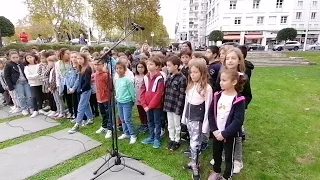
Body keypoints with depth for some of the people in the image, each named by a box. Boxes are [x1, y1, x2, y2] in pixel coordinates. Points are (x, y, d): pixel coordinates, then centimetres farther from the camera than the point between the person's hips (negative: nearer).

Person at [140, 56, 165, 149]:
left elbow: (159, 94, -19)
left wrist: (150, 106, -16)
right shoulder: (145, 77, 4)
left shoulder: (160, 78, -16)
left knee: (157, 122, 9)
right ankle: (151, 137, 34)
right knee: (150, 122, 18)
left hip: (157, 105, -6)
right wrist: (144, 105, -5)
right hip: (147, 106, 6)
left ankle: (157, 139, 23)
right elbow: (142, 92, 4)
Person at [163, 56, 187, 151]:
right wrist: (165, 104, 9)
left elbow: (182, 95, -16)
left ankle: (177, 141, 29)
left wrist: (178, 108, -17)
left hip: (176, 106, -6)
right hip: (168, 105, 6)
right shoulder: (168, 77, 7)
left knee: (176, 125, 11)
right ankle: (171, 139, 34)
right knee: (170, 124, 18)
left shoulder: (182, 78, -15)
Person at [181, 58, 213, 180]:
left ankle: (195, 166, 14)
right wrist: (184, 117, 14)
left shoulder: (207, 88, -14)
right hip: (189, 117, 6)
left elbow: (207, 107, -12)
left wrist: (205, 124, -12)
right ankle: (194, 162, 31)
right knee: (193, 142, 16)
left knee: (194, 143, -3)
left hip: (198, 119, -6)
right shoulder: (190, 85, 7)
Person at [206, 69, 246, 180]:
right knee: (216, 153, 22)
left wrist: (224, 133, -20)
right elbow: (211, 113, 0)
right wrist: (214, 130, -10)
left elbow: (238, 121, -19)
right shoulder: (218, 96, -1)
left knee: (229, 156, 15)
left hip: (229, 135, -4)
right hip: (216, 132, 5)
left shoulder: (238, 100, -16)